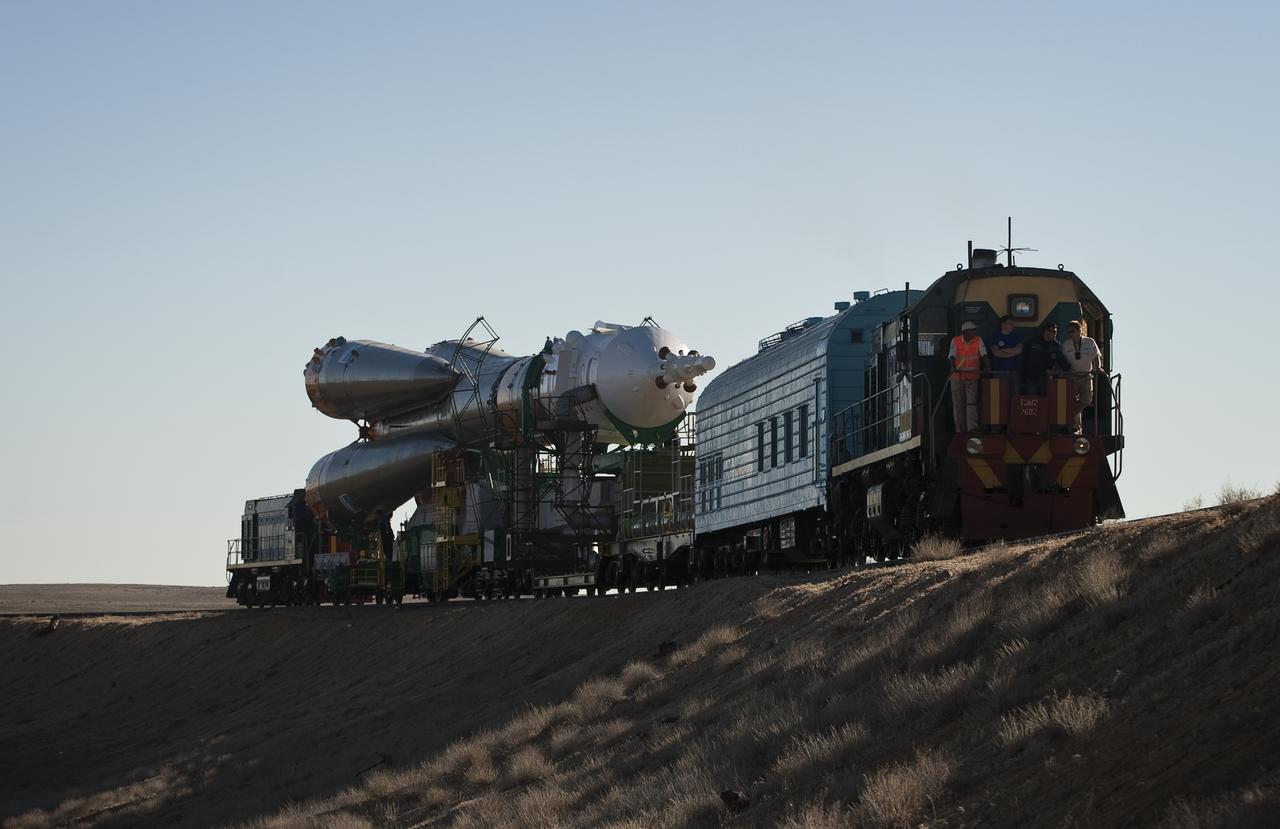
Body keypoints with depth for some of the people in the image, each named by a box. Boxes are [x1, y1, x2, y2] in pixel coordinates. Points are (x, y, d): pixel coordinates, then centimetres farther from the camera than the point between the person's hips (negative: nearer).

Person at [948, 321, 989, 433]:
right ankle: (960, 429, 12)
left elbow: (984, 354, -10)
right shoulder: (955, 341, -3)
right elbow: (952, 355, -12)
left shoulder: (978, 341, 0)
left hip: (972, 377, 0)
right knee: (958, 403, 4)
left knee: (972, 402, -9)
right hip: (957, 377, 0)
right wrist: (953, 367, -31)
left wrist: (986, 367, -26)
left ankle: (973, 428, -14)